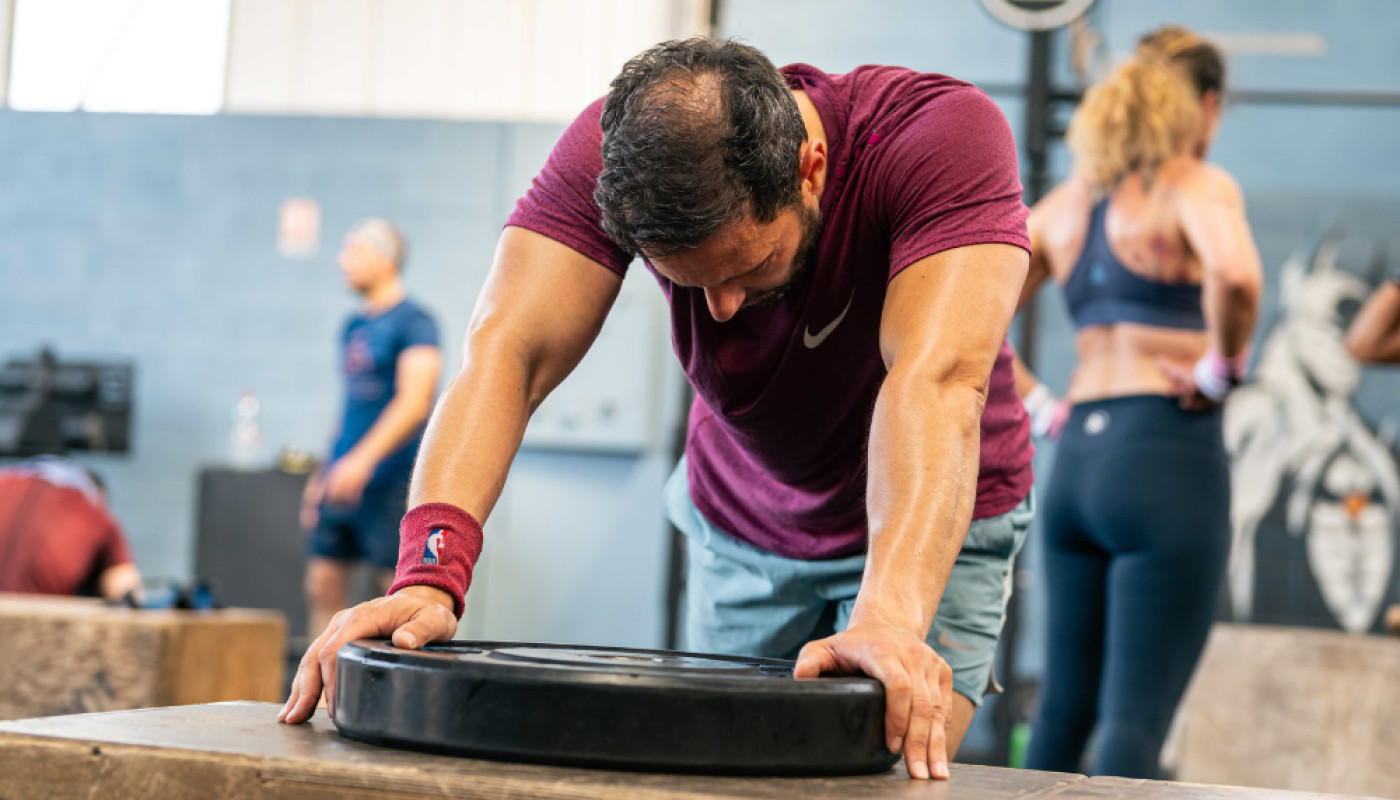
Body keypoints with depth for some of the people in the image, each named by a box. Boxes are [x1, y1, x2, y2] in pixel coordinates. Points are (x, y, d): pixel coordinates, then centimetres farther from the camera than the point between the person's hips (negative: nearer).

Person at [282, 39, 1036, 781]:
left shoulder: (947, 135, -32)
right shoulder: (613, 150, -25)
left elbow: (936, 381, -45)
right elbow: (510, 352, -35)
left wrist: (891, 617, -59)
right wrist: (429, 572, -51)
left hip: (934, 524, -3)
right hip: (739, 521, 3)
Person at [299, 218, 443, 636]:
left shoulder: (413, 322, -8)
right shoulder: (354, 326, 17)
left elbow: (414, 404, -17)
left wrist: (362, 459, -25)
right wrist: (323, 475, 20)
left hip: (389, 481, -8)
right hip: (343, 479, 8)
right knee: (323, 585, 5)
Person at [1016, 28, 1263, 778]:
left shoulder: (1068, 200, 16)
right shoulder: (1194, 186, -5)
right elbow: (1235, 275, -27)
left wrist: (1038, 404, 12)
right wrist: (1222, 368, -11)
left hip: (1076, 461, 7)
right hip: (1168, 460, -7)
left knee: (1063, 707, 14)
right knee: (1135, 717, -8)